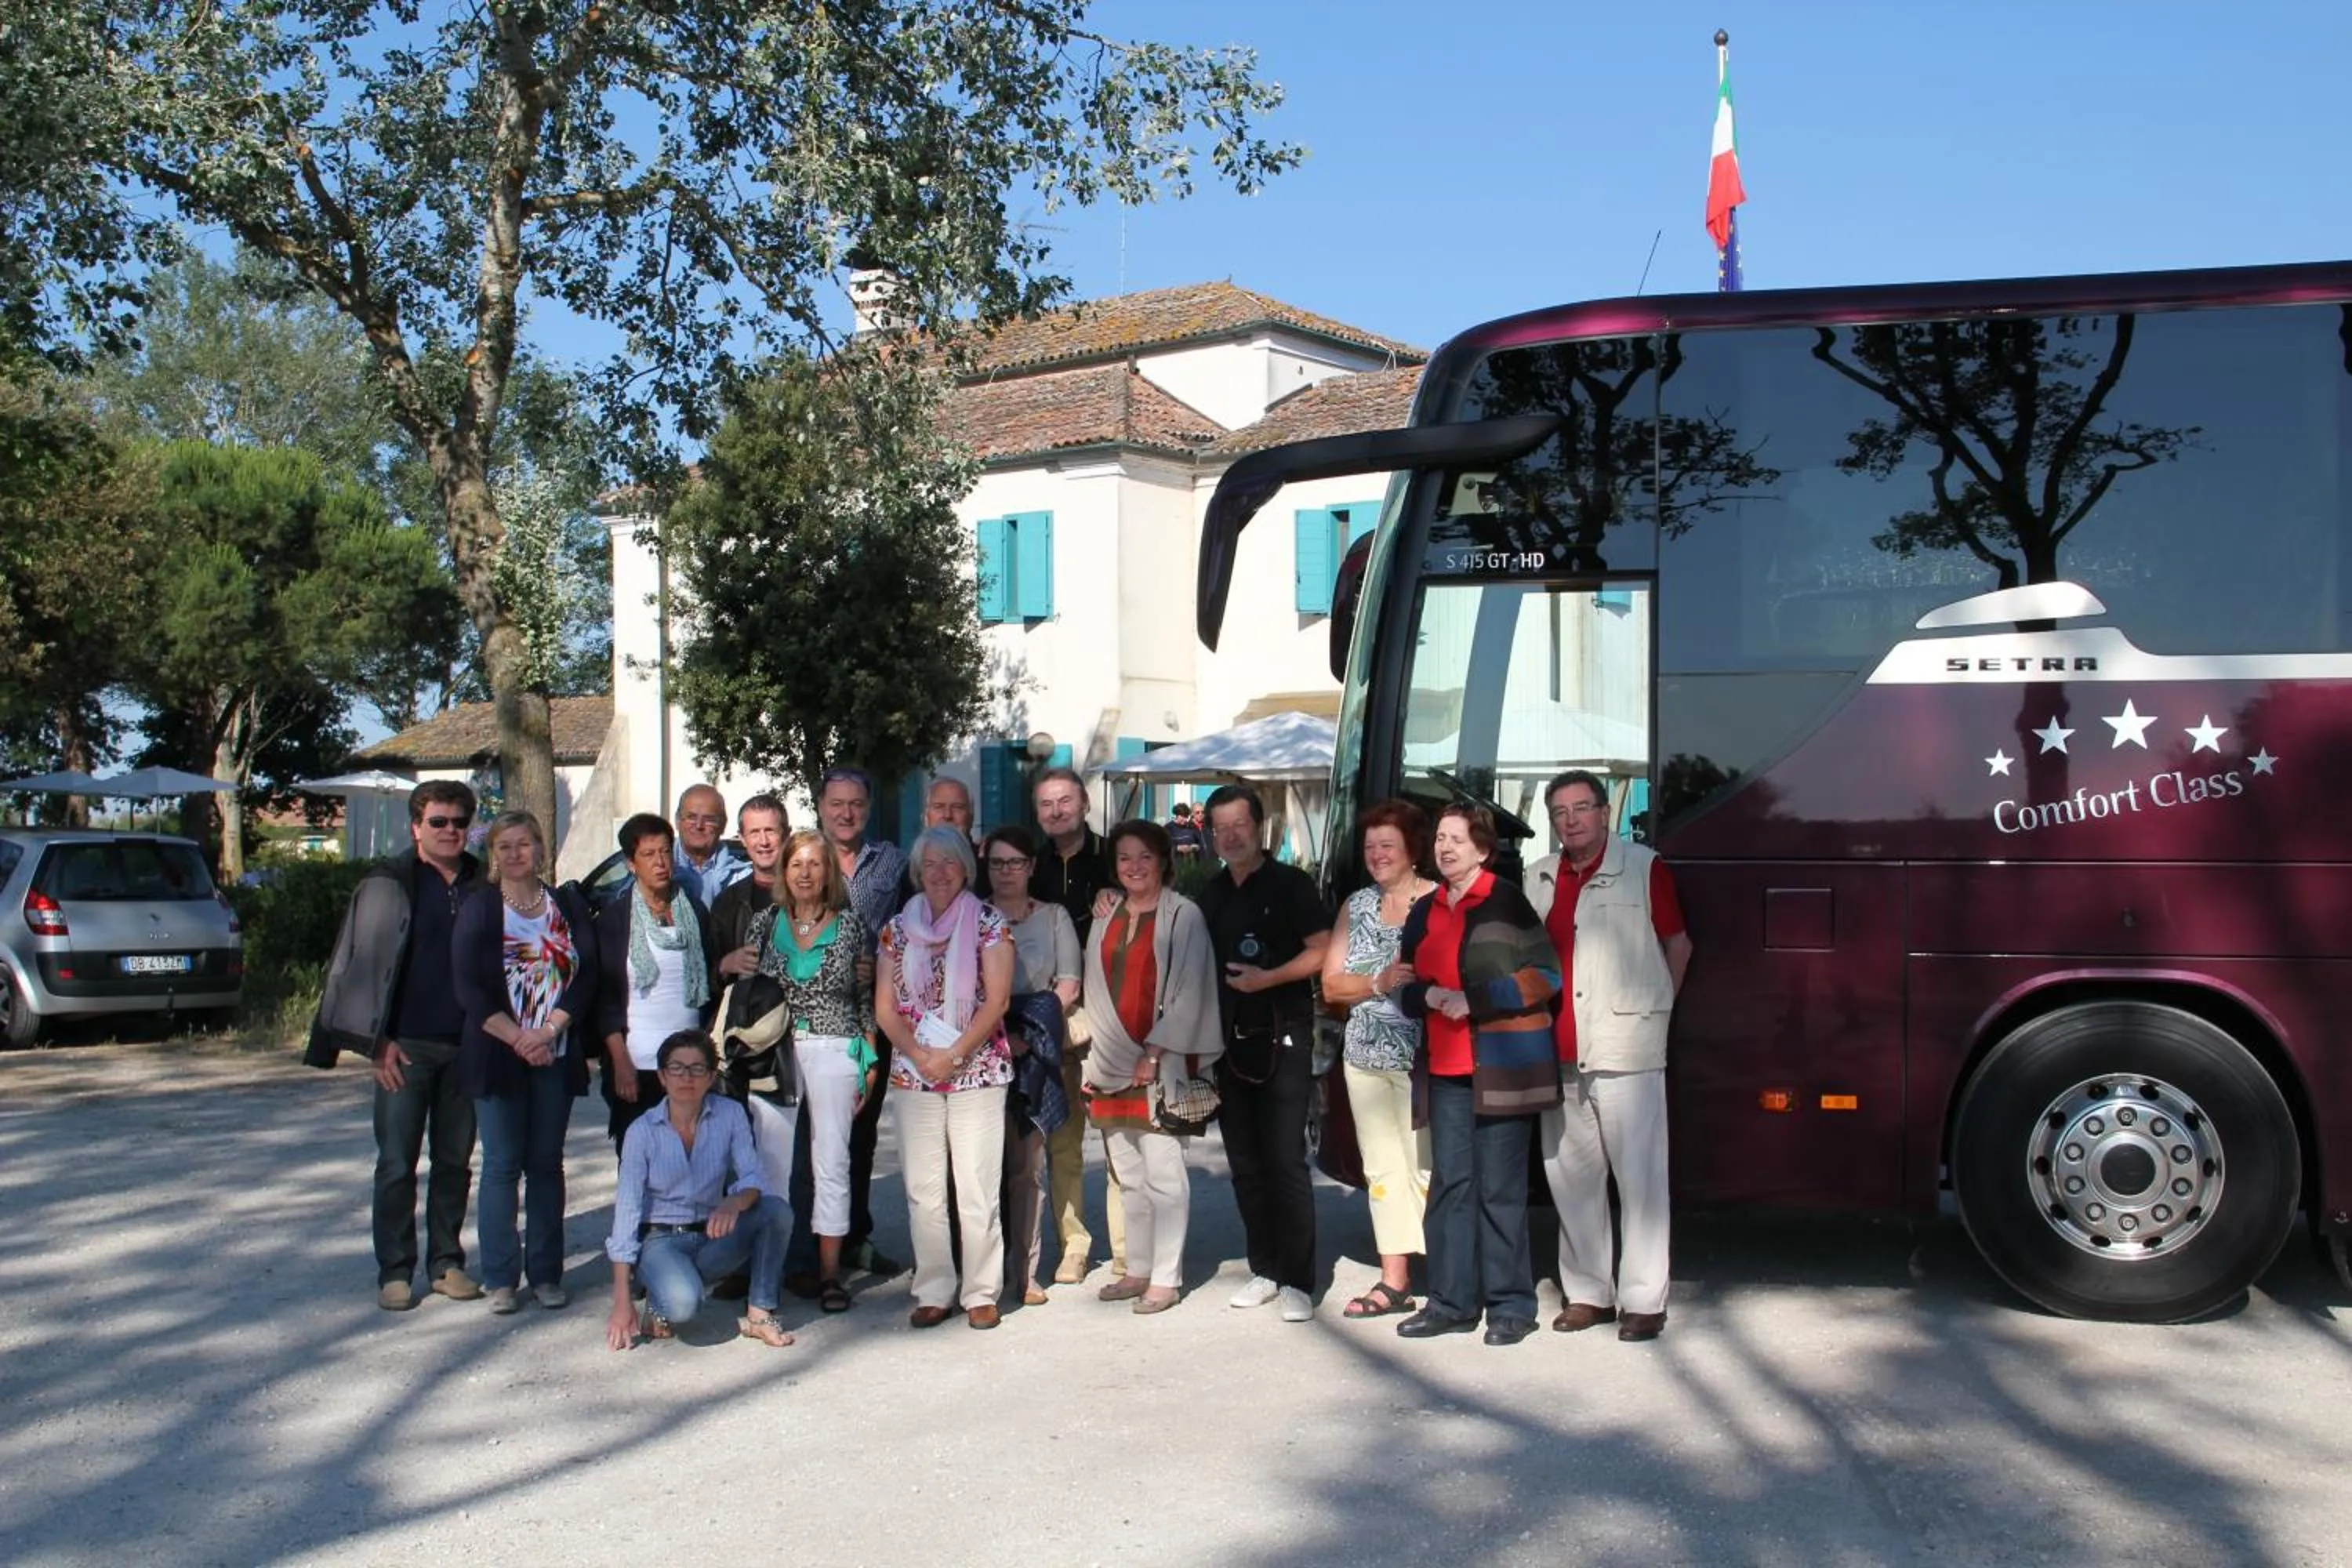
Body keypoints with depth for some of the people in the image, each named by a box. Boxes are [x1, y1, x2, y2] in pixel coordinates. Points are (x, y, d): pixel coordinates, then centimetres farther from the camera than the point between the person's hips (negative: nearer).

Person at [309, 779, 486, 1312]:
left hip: (466, 1047, 3)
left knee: (455, 1162, 10)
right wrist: (379, 1041, -9)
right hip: (406, 1047, -3)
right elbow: (365, 963, -3)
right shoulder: (388, 884, -1)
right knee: (397, 1164, 2)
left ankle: (446, 1262, 20)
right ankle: (394, 1271, 10)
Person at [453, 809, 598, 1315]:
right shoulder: (477, 909, 1)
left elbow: (585, 975, 1)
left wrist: (548, 1030, -12)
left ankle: (546, 1273, 13)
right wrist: (518, 1038, -13)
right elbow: (468, 987, -5)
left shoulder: (569, 905, 8)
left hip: (556, 1057, 2)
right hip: (497, 1057, -2)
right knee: (502, 1164, 0)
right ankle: (501, 1278, 7)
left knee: (547, 1163, 6)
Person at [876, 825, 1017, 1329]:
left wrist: (952, 1055, -13)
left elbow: (996, 1000, -6)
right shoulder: (899, 928, 10)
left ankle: (981, 1293, 6)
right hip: (912, 1075, 3)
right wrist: (917, 1053, -7)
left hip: (977, 1072, -3)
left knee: (977, 1189, -4)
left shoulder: (988, 924, 1)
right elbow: (885, 1006, 8)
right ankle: (933, 1292, 14)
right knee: (923, 1191, 4)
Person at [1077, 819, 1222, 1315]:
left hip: (1162, 1063, -6)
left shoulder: (1184, 916, -3)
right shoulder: (1107, 918, 15)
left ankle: (1165, 1278, -1)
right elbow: (1096, 992, 16)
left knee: (1163, 1175, -6)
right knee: (1128, 1176, 10)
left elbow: (1189, 993, -8)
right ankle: (1138, 1269, 18)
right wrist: (1098, 1058, 7)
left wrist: (1154, 1053, -12)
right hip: (1113, 1064, 6)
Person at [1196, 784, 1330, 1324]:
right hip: (1228, 1041, 6)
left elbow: (1320, 952, -9)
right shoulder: (1211, 895, 14)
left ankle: (1297, 1280, -5)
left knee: (1286, 1161, -9)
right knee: (1245, 1165, 9)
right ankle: (1264, 1270, 19)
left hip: (1282, 1038, -6)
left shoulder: (1290, 884, -3)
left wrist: (1267, 978, -20)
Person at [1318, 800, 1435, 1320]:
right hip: (1366, 1056, 6)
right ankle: (1394, 1281, 13)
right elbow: (1331, 985, 8)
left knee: (1428, 1168, -8)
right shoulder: (1356, 905, 13)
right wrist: (1381, 984, -7)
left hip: (1421, 1057, -6)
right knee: (1383, 1168, 8)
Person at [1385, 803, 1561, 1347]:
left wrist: (1473, 1001, -14)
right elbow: (1409, 990, 18)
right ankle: (1451, 1302, 12)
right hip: (1448, 1068, 6)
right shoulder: (1425, 912, 15)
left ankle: (1511, 1305, 6)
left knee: (1500, 1189, -3)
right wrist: (1429, 996, -6)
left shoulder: (1507, 901, -4)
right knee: (1450, 1184, 5)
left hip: (1503, 1066, -6)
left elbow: (1546, 976, -8)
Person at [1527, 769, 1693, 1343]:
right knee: (1570, 1176, 9)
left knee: (1640, 1177, -2)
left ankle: (1643, 1300, 4)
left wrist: (1651, 1012, 7)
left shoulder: (1644, 869, -1)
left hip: (1626, 1052, -5)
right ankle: (1587, 1292, 20)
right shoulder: (1538, 878, 13)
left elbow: (1677, 945, 6)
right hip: (1559, 1055, 5)